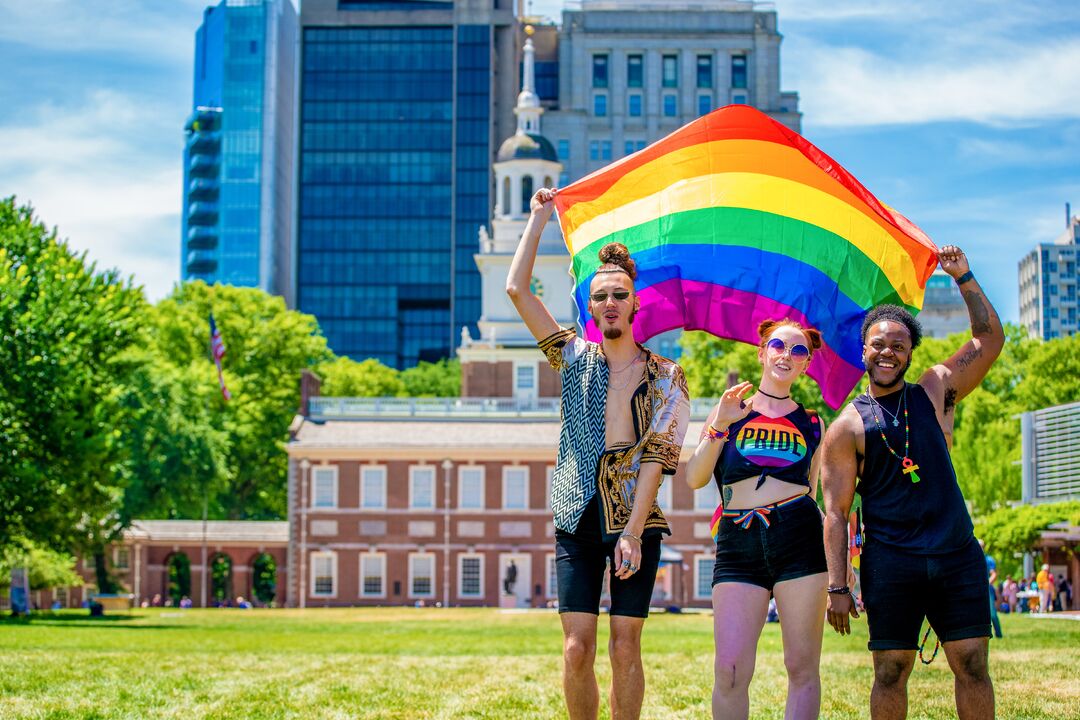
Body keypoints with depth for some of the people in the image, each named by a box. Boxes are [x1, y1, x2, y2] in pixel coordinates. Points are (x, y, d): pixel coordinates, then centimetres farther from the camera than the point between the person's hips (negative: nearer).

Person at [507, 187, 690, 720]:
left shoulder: (665, 376, 4)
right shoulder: (576, 359, 10)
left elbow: (656, 455, -6)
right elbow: (516, 289, 6)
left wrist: (633, 532, -15)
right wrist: (539, 217, 8)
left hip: (635, 521, -2)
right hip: (578, 520, 2)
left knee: (625, 647, -1)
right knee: (576, 648, -5)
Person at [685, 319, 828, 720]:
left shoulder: (811, 424, 17)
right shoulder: (731, 411, 14)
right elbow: (694, 479, 4)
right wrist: (720, 425, -6)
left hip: (799, 540, 1)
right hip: (738, 547, -1)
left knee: (802, 668, 0)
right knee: (729, 671, -10)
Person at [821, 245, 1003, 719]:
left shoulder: (934, 393, 12)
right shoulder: (847, 427, 3)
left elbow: (989, 339, 10)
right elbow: (835, 512, -1)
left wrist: (964, 278, 4)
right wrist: (837, 586, -7)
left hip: (958, 557, 2)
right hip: (891, 564, -2)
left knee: (972, 665, 1)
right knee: (891, 671, -1)